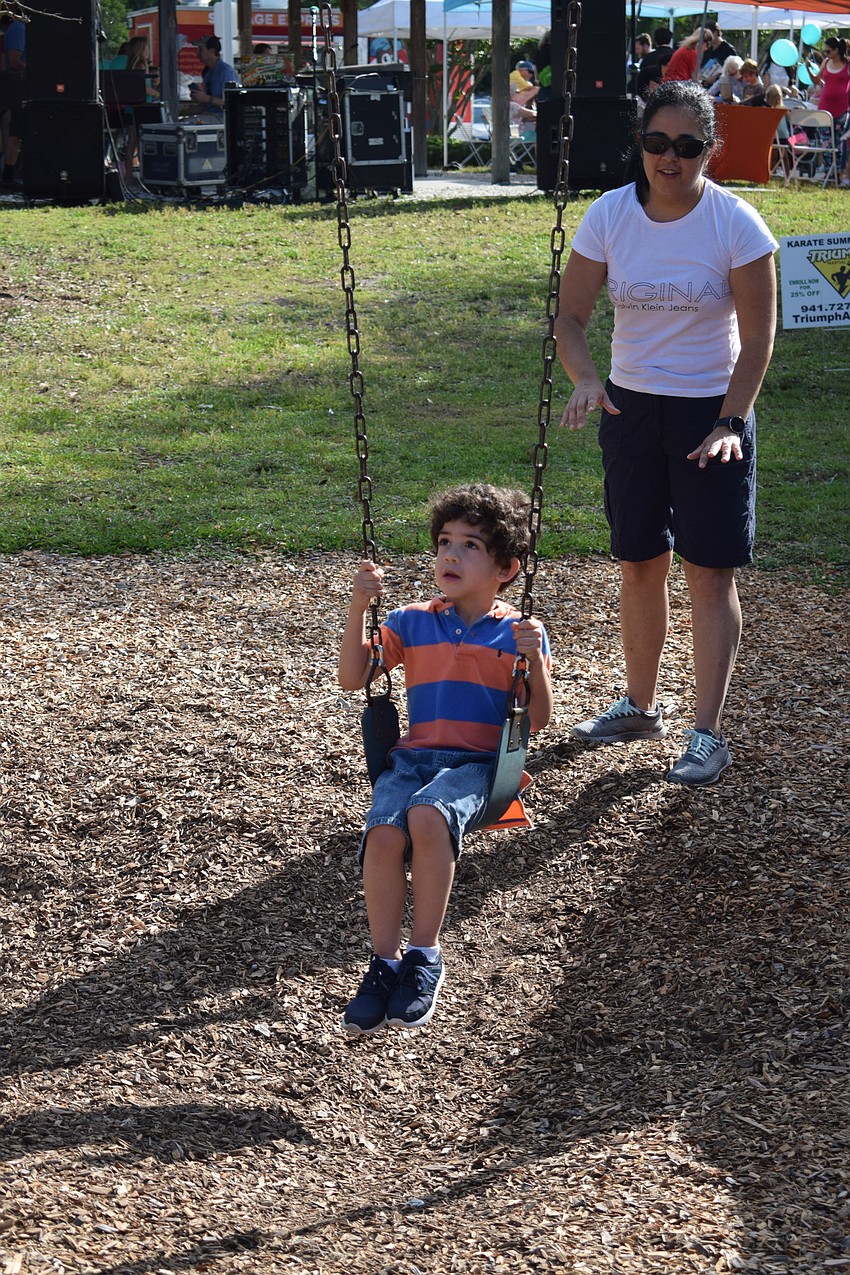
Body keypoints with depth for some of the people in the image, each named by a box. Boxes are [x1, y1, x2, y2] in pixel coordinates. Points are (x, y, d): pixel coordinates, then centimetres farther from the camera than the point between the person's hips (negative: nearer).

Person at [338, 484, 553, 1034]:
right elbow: (351, 678, 6)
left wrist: (533, 659, -13)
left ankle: (425, 953, -22)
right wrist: (359, 607, -4)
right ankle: (385, 962, -18)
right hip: (414, 757, 3)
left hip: (478, 763, -2)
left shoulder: (519, 632, 7)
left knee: (428, 814, -36)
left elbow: (539, 720, 3)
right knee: (383, 833, -30)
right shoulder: (412, 623, 13)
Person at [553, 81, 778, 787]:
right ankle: (641, 705, 31)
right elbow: (570, 316, -3)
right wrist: (585, 378, -22)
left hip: (712, 409, -3)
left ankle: (708, 732, 3)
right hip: (631, 407, 4)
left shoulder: (736, 223, -15)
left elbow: (757, 338, -10)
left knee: (709, 571, -4)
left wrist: (730, 423, -17)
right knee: (639, 563, 14)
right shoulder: (609, 215, -7)